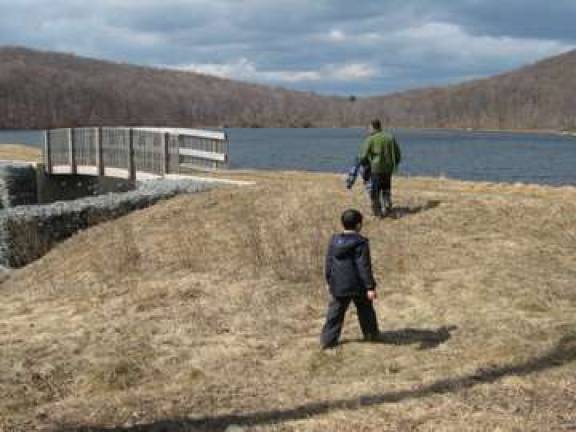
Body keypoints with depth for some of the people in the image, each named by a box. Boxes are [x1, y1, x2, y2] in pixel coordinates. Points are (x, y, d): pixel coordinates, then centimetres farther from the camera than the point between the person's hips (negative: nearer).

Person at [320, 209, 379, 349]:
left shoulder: (334, 240, 1)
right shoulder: (360, 243, -15)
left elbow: (328, 263, 7)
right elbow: (364, 267, -17)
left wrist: (330, 282, 18)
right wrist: (370, 287, -14)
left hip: (338, 286, 4)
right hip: (357, 285, -3)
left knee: (335, 311, 10)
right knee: (365, 309, 17)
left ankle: (328, 339, 8)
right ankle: (371, 333, 34)